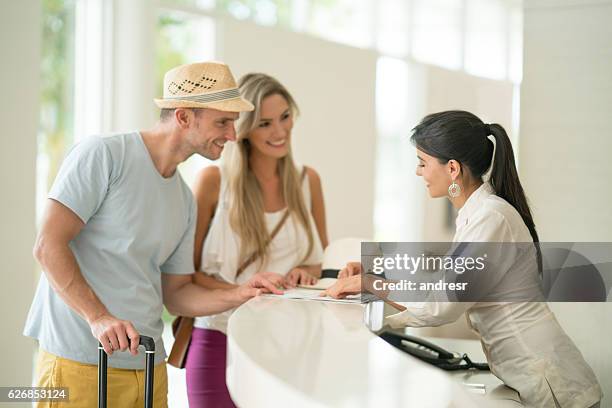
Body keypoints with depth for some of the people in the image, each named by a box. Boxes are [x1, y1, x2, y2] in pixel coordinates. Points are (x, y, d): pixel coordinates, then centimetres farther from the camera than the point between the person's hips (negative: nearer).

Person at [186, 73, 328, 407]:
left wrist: (308, 272, -6)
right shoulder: (214, 180, -7)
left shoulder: (307, 180, 4)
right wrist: (243, 290, -20)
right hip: (220, 339, -3)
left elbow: (322, 258, 17)